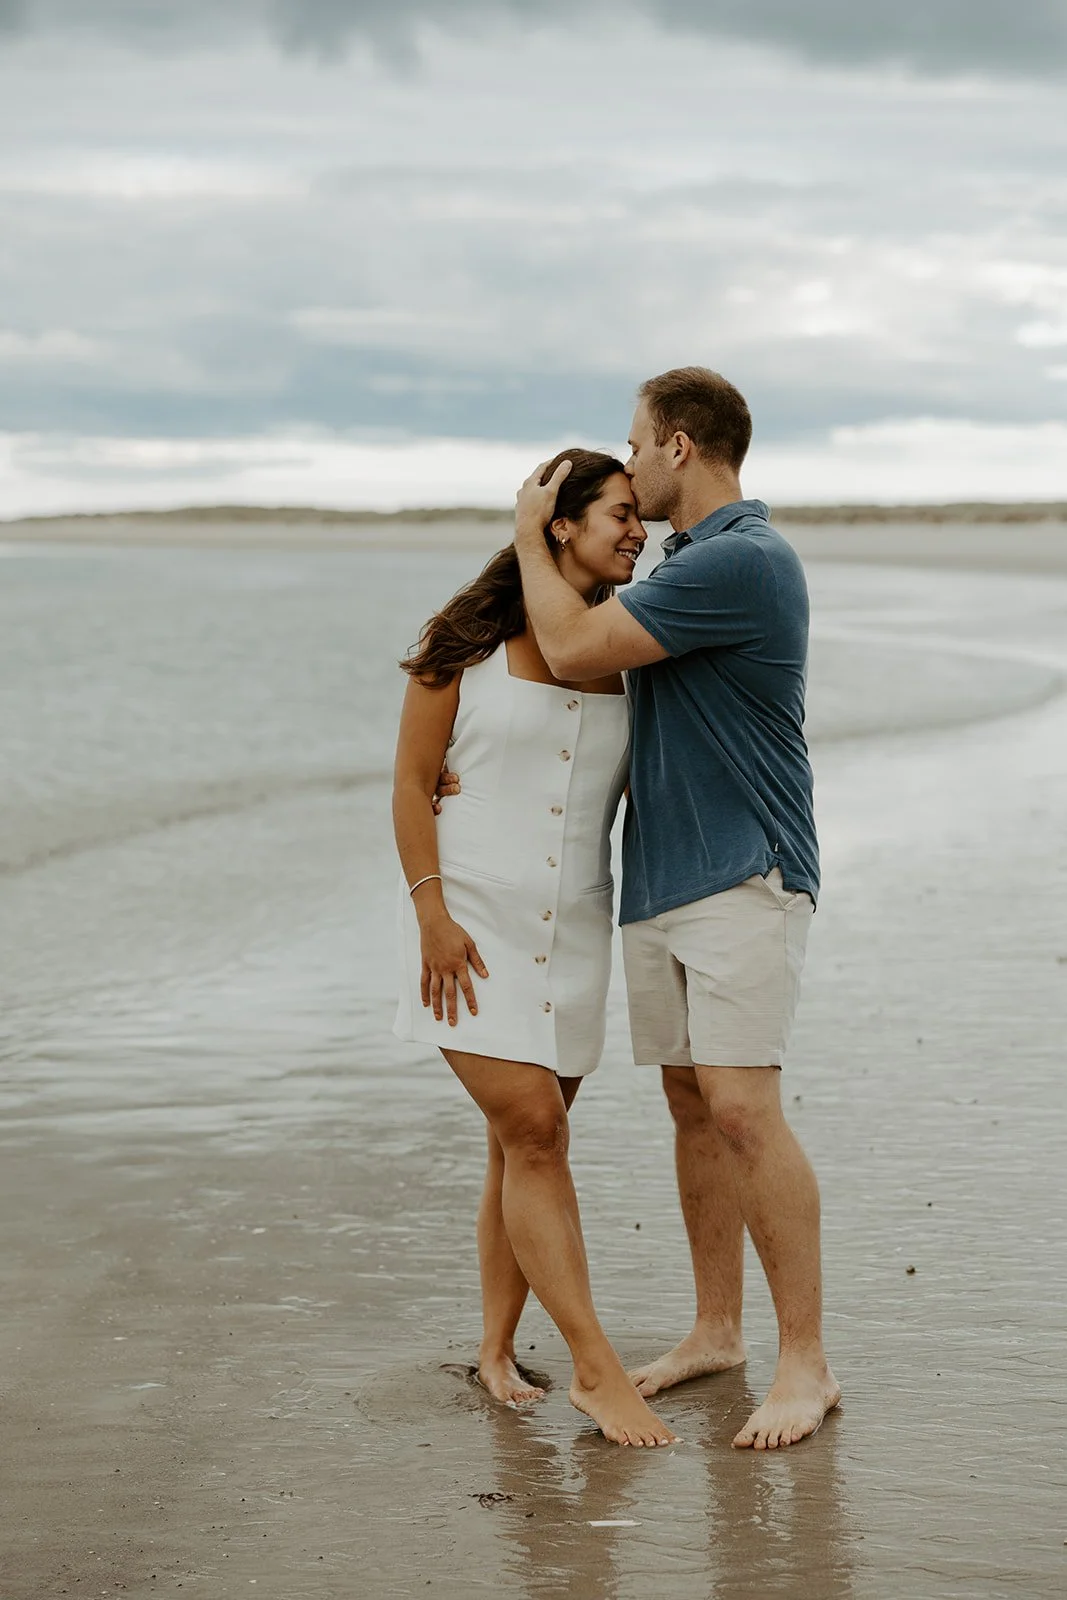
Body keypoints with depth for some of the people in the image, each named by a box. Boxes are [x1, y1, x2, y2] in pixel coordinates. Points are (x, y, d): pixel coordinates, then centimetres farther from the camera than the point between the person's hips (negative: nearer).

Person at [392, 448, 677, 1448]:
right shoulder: (469, 641, -5)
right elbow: (411, 782, -4)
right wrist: (431, 912, -11)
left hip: (574, 926, 4)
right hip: (473, 916, -4)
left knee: (528, 1142, 8)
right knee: (533, 1136, -10)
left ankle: (496, 1347, 21)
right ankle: (595, 1367, -8)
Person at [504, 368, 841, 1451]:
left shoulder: (745, 560, -17)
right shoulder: (686, 560, 16)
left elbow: (574, 651, -18)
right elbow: (602, 682, 25)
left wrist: (529, 537, -2)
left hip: (742, 880, -10)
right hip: (659, 877, 10)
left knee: (742, 1109, -14)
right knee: (691, 1107, 12)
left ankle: (806, 1363, -8)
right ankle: (715, 1332, 21)